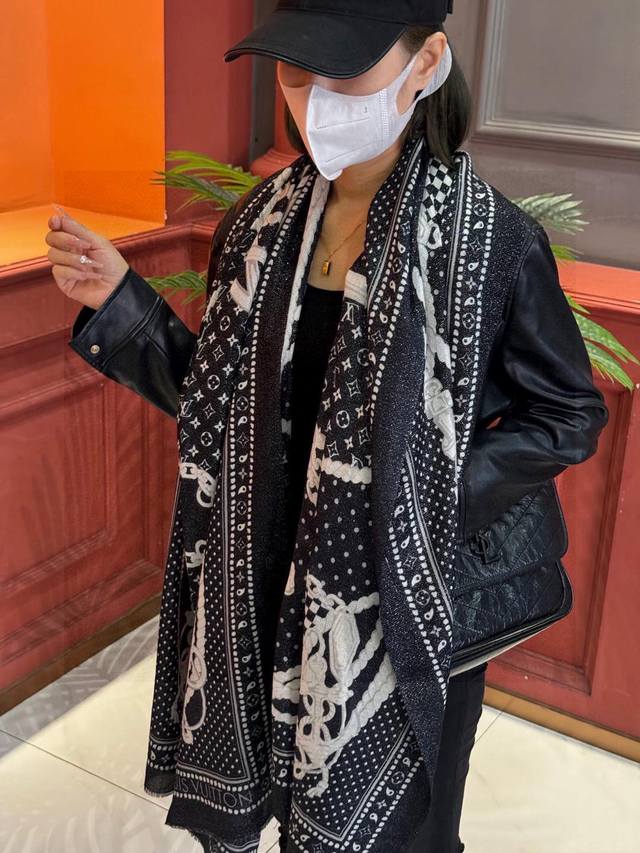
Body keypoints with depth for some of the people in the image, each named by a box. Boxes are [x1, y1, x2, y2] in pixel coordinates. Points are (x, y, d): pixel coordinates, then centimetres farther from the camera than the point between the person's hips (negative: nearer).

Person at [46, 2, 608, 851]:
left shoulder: (493, 241, -17)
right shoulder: (261, 223, -3)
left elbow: (570, 415, -6)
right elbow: (221, 398, 4)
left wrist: (436, 500, -16)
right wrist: (119, 304, -8)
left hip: (400, 606, -3)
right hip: (264, 590, 4)